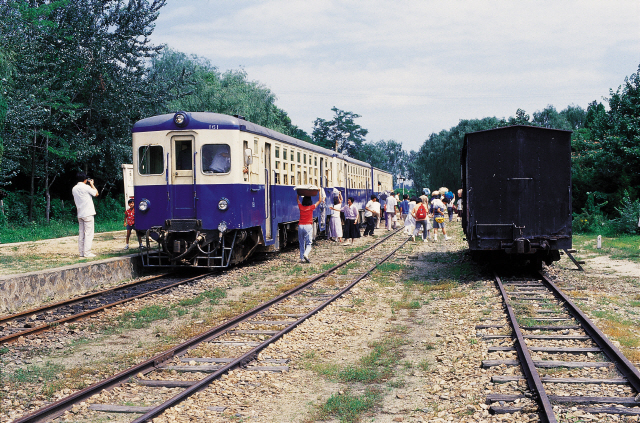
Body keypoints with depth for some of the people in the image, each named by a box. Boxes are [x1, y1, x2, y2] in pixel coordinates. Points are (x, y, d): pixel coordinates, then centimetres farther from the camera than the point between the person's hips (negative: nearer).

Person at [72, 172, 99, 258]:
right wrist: (92, 184, 10)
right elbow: (96, 194, -2)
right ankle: (87, 252, -8)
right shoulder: (86, 187, -12)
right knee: (88, 233, -5)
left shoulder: (74, 189, 9)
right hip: (88, 213, -7)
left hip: (80, 214, 7)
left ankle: (81, 252, 9)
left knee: (81, 233, 9)